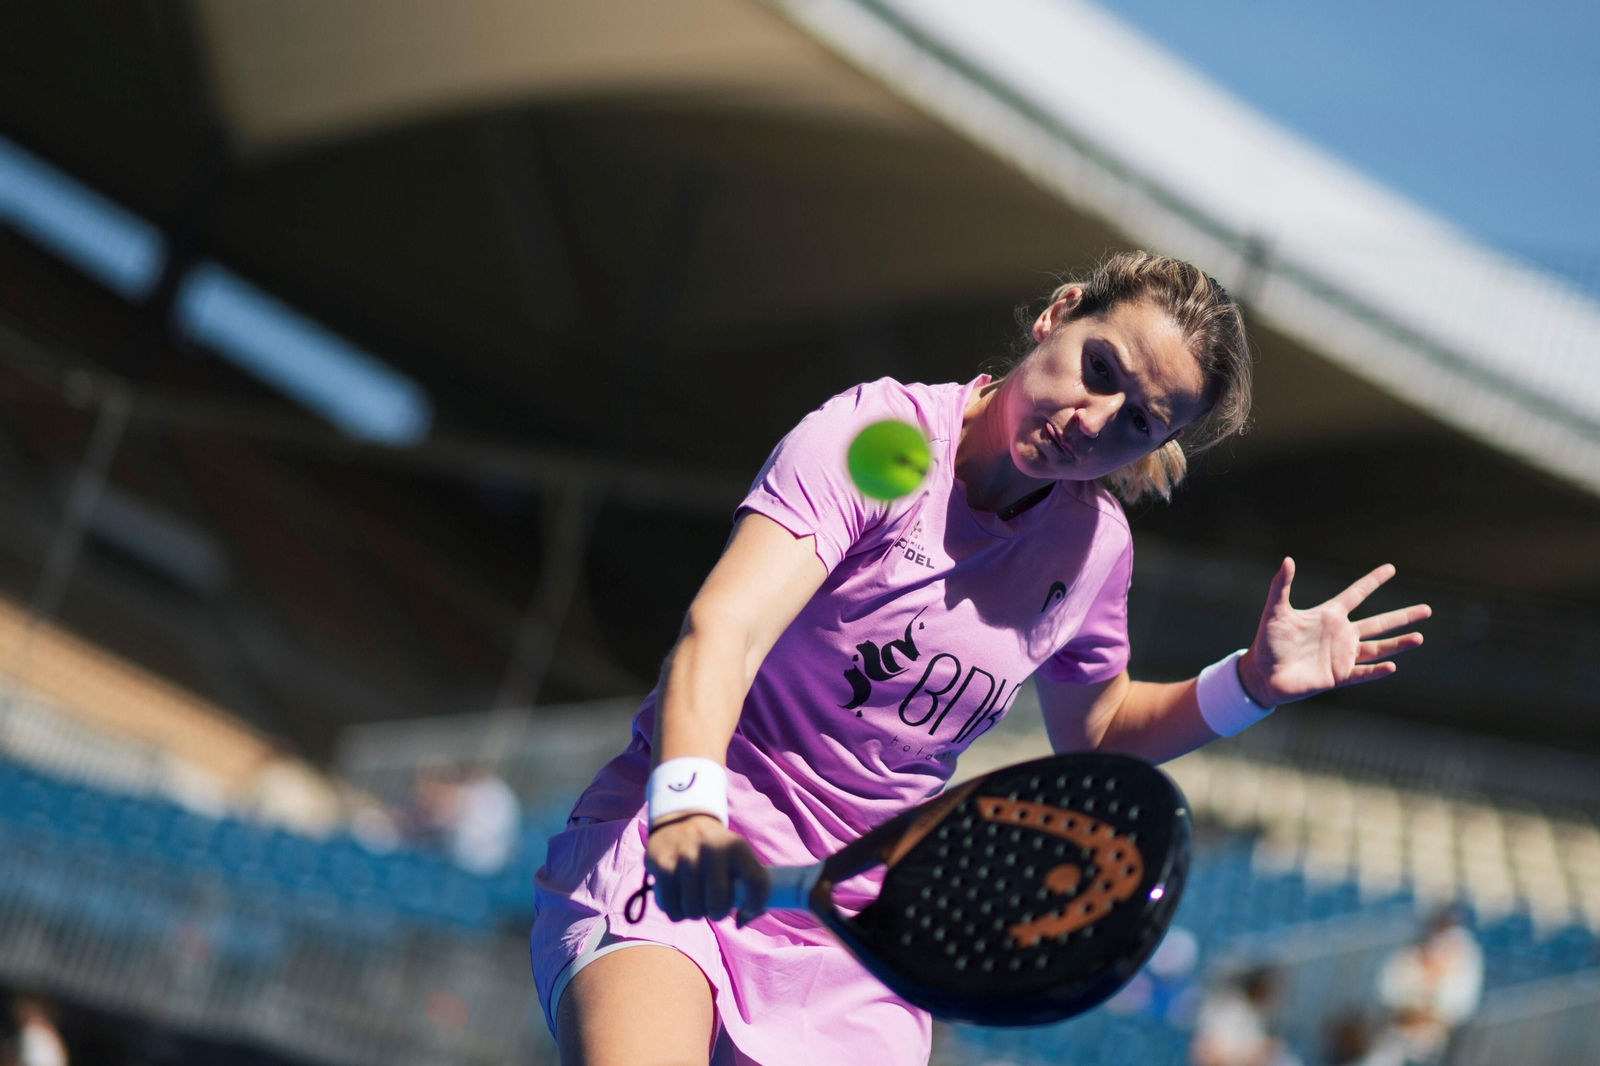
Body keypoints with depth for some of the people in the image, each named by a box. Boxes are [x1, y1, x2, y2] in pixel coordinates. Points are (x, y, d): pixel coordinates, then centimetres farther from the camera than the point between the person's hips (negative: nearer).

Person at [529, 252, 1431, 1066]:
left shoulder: (1095, 547, 4)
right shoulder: (872, 436, -12)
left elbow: (1093, 731, 24)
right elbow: (724, 628, -26)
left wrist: (1253, 683, 7)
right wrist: (686, 806, -45)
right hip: (667, 854, -6)